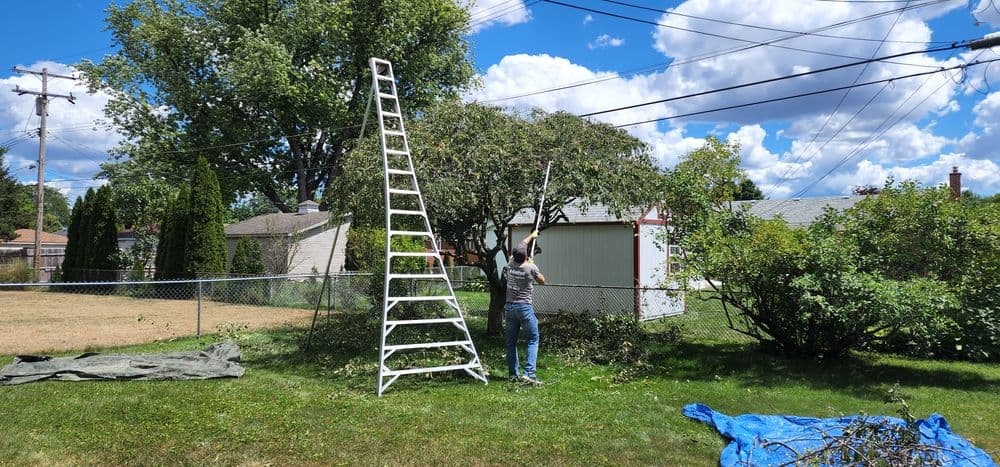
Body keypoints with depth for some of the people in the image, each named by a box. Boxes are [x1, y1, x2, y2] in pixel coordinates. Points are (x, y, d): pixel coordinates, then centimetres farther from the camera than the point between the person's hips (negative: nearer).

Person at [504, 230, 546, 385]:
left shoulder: (511, 263, 4)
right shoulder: (530, 267, -11)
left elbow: (520, 246, 24)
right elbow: (542, 281, 9)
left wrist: (531, 235, 39)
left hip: (509, 307, 5)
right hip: (524, 307, -5)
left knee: (511, 342, 11)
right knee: (533, 340, 0)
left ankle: (513, 374, 16)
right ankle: (529, 373, -10)